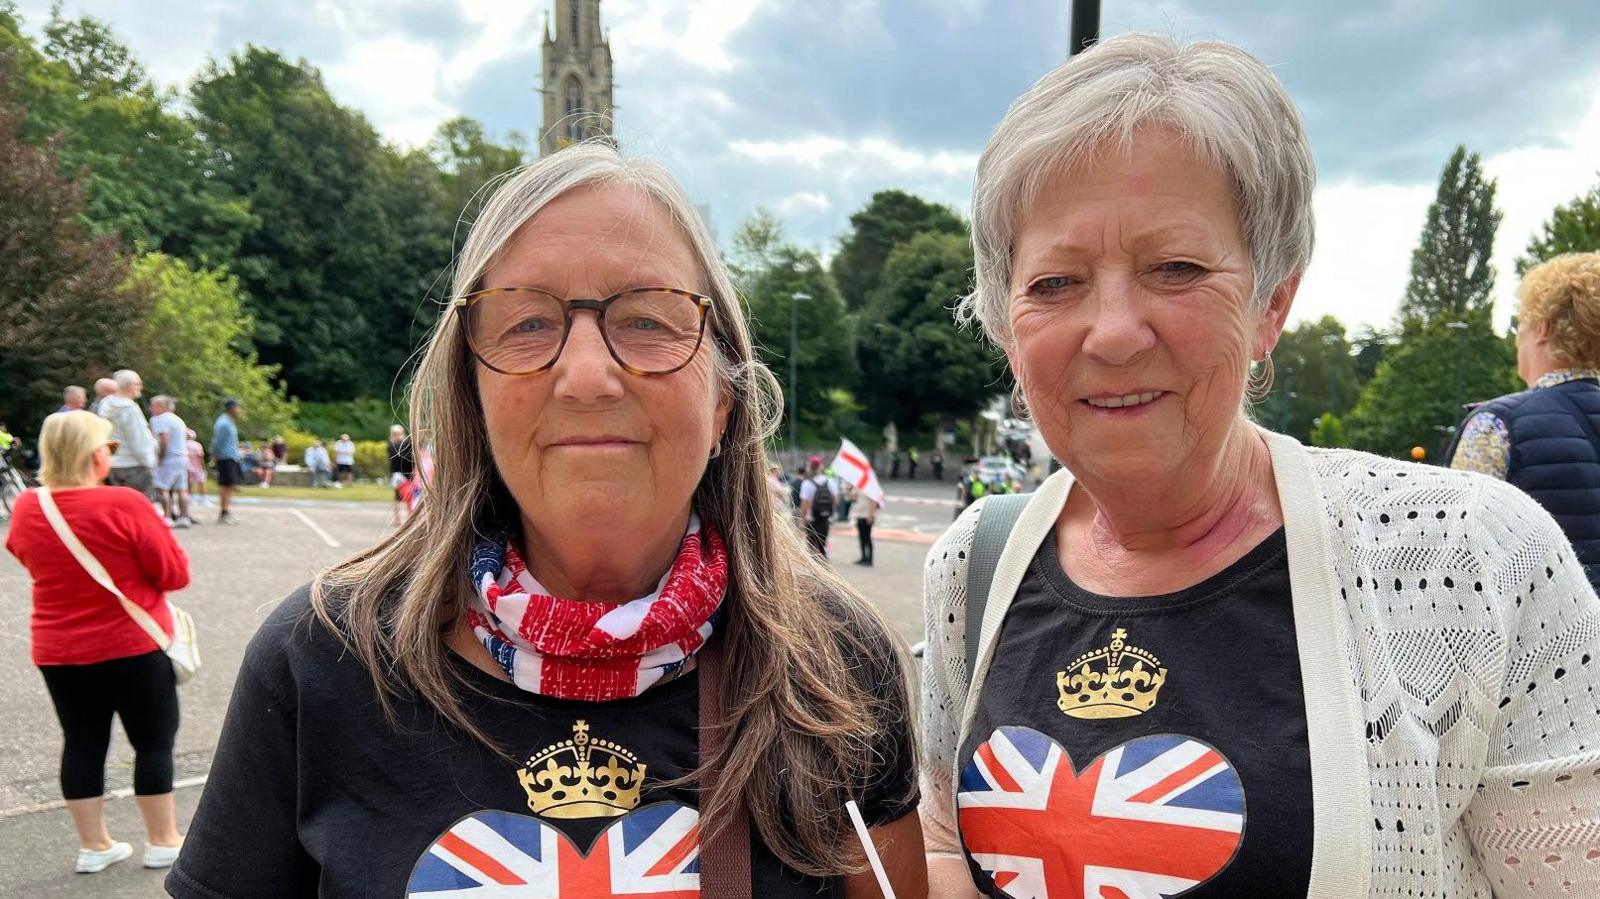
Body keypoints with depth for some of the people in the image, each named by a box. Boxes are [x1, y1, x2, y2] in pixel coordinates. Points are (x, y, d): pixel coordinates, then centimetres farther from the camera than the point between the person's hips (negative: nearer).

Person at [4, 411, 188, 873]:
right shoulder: (124, 504, -20)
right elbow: (176, 574, -13)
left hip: (57, 650, 5)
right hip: (133, 645, -5)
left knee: (82, 743, 15)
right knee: (154, 741, 9)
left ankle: (93, 845, 24)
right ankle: (162, 842, 18)